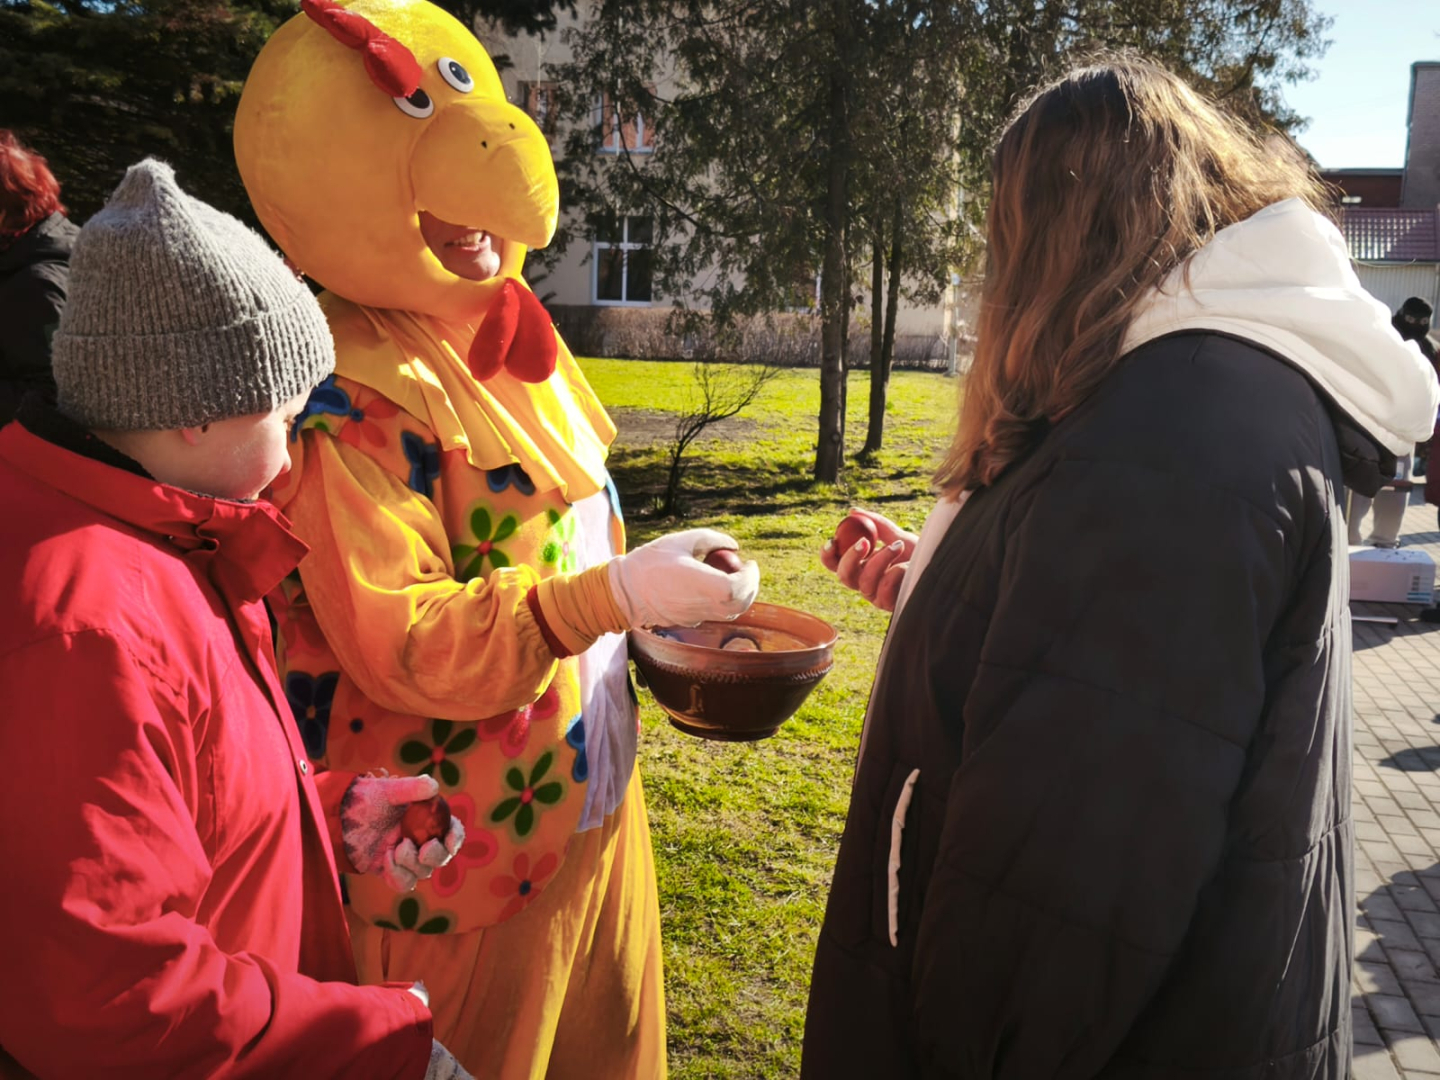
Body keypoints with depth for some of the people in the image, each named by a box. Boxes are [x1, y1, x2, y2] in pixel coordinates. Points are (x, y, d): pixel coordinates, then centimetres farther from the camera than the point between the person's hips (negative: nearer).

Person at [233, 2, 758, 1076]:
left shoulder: (513, 347, 9)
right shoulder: (351, 395, -19)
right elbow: (400, 645, -25)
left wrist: (656, 600, 10)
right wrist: (610, 596, -33)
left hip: (591, 802, 8)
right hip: (468, 856, -8)